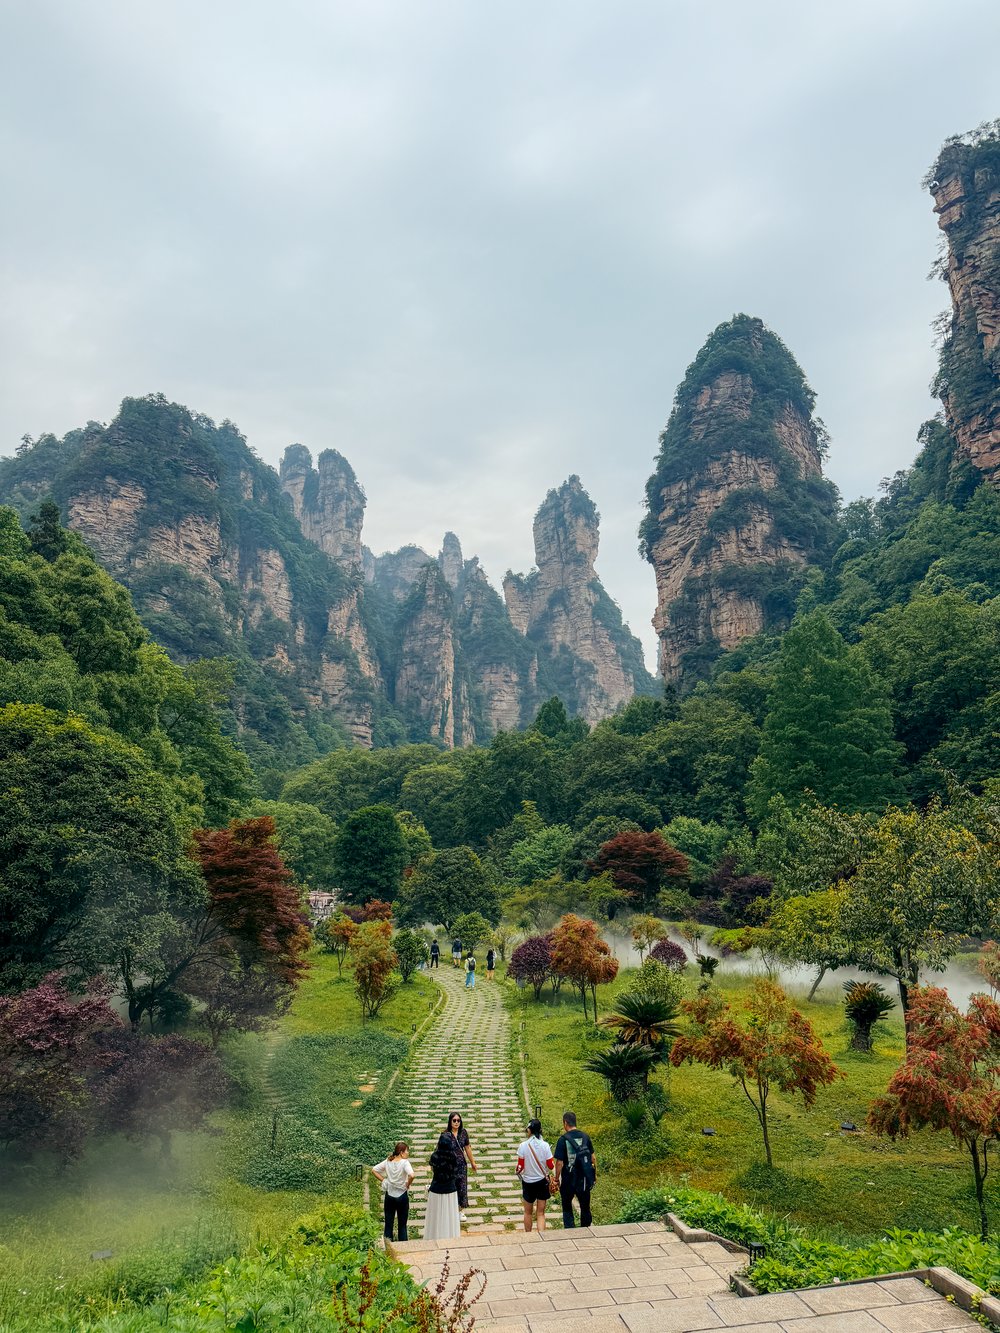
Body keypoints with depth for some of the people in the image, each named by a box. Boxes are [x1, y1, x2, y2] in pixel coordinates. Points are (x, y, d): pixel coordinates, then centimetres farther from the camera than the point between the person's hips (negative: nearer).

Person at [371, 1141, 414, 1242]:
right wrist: (408, 1184, -15)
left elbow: (374, 1170, 2)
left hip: (389, 1196, 4)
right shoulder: (404, 1163, -17)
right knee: (402, 1225, 12)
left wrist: (383, 1180, 2)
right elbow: (411, 1175, -34)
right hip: (402, 1196, -4)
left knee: (388, 1223, 14)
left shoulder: (388, 1161, -2)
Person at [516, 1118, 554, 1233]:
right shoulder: (545, 1146, -13)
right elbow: (551, 1165, -8)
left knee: (528, 1212, 21)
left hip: (528, 1183, 0)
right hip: (542, 1181, 0)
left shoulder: (523, 1146, -16)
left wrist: (518, 1172, 13)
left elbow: (520, 1166, -10)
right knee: (541, 1213, 11)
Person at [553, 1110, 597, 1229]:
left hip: (569, 1180, -4)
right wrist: (595, 1173, 16)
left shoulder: (563, 1139, -16)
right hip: (584, 1179, 4)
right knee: (585, 1207, 19)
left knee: (567, 1207, 14)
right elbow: (593, 1158, 3)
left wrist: (557, 1179, -3)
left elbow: (560, 1162, -16)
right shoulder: (585, 1137, -3)